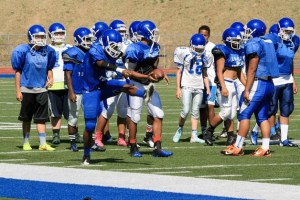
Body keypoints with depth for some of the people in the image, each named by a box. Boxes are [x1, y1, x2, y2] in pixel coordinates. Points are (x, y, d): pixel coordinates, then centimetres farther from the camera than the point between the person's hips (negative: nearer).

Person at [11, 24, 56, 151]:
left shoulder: (47, 51, 3)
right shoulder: (23, 51, -8)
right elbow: (18, 71, -5)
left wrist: (50, 78, -4)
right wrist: (18, 91, -6)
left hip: (42, 89, 3)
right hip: (27, 89, -3)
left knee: (41, 118, 0)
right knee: (26, 118, 8)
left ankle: (43, 143, 0)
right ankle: (26, 142, 20)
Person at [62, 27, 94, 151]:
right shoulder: (72, 54, -10)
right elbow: (68, 74, -11)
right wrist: (71, 92, -16)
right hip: (76, 92, -5)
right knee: (73, 117, 4)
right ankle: (73, 142, 13)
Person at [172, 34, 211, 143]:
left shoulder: (203, 57, 8)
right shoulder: (184, 53, -4)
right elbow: (179, 72, 0)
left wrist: (208, 89, 11)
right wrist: (178, 88, -3)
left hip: (199, 87, 4)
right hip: (186, 86, -4)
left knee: (195, 111, 3)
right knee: (186, 110, -12)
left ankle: (194, 136, 4)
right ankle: (179, 130, 11)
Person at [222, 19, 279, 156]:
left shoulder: (253, 44, -12)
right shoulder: (268, 43, 14)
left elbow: (252, 70, -16)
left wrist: (247, 89, -15)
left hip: (258, 83, -9)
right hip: (269, 84, 9)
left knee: (244, 114, -5)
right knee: (262, 116, 10)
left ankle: (238, 147, -5)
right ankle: (265, 148, 7)